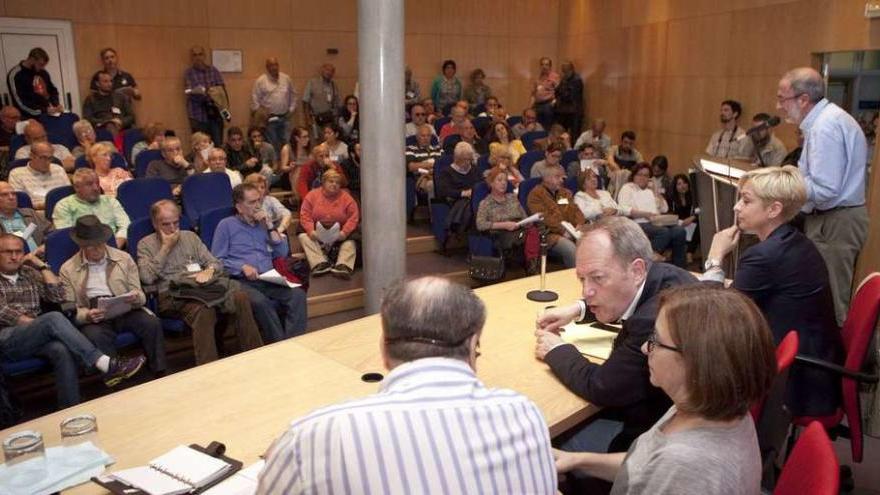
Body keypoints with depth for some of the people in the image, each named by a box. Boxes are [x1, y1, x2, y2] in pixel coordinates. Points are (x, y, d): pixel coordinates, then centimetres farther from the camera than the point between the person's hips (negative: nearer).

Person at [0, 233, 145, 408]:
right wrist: (42, 324, -14)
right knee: (53, 318, -32)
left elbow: (58, 296, 8)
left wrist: (42, 265, 5)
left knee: (62, 350, -33)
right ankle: (106, 364, -40)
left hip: (36, 337, 4)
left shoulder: (30, 273, 20)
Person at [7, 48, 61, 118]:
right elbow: (21, 104, -14)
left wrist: (57, 104, 2)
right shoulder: (15, 75, -9)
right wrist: (45, 110, -20)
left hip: (49, 115, 6)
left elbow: (52, 90, 22)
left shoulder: (42, 72, 11)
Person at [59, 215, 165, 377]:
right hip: (93, 317, -1)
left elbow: (140, 296, 11)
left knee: (152, 323, -27)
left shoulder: (124, 258, 12)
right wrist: (87, 316, -17)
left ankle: (160, 374, -20)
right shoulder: (68, 269, 9)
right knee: (95, 336, -35)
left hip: (125, 310, 1)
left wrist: (136, 298, -16)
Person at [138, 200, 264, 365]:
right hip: (173, 294, -4)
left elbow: (214, 262, 19)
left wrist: (209, 271, -6)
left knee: (241, 298, -27)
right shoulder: (145, 244, 12)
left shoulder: (190, 236, 24)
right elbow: (147, 277, -5)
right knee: (202, 310, -39)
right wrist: (166, 247, -1)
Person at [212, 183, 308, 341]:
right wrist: (243, 267, -14)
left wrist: (269, 227, 6)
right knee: (260, 301, -37)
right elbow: (217, 260, 1)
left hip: (269, 280, 4)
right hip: (242, 281, -4)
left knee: (298, 294, -26)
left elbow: (283, 253, 14)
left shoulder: (263, 224, 23)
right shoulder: (226, 225, 9)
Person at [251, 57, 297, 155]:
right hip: (270, 118, -3)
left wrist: (292, 109, 8)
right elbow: (255, 99, -2)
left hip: (285, 117, 3)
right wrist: (261, 111, -11)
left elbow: (293, 95, 16)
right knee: (272, 144, -1)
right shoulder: (260, 81, -2)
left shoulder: (286, 79, 8)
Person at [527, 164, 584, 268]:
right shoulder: (536, 194, 1)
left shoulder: (565, 193, 24)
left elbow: (575, 211, 20)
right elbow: (543, 218, -11)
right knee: (570, 248, -33)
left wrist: (579, 225, -2)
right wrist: (563, 231, -17)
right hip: (550, 233, -6)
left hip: (571, 232, 7)